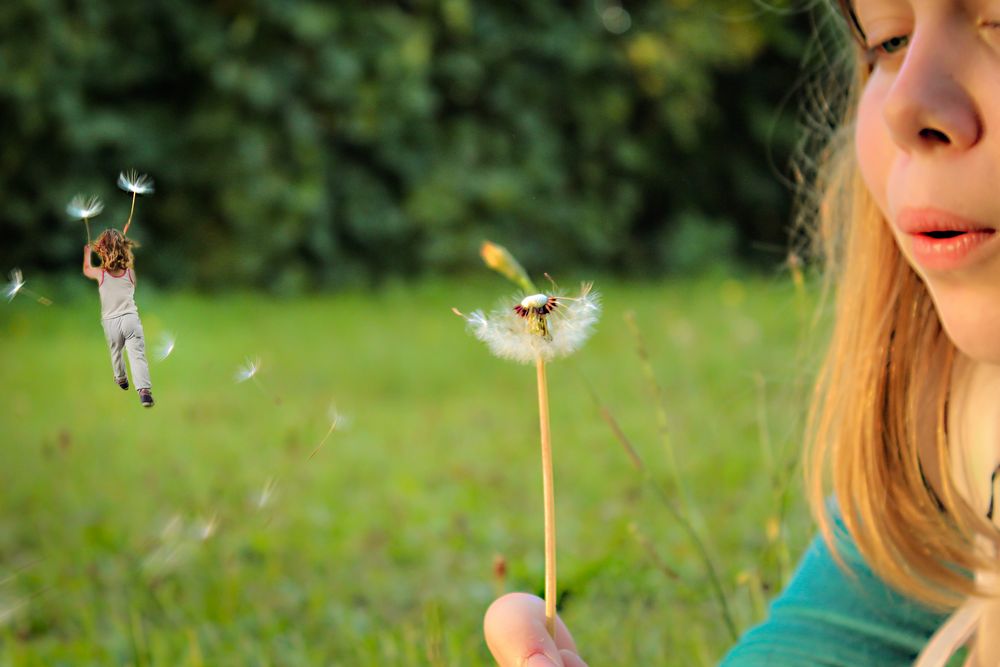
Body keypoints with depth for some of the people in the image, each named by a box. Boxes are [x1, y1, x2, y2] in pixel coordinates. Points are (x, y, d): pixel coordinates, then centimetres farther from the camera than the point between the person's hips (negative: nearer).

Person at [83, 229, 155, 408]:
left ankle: (121, 379, 51)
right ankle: (144, 389, -27)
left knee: (115, 352, 27)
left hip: (110, 322, 1)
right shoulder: (130, 272, -1)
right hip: (130, 318, -1)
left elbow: (86, 270, 20)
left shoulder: (100, 274, -4)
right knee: (137, 355, -10)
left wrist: (87, 251, 38)